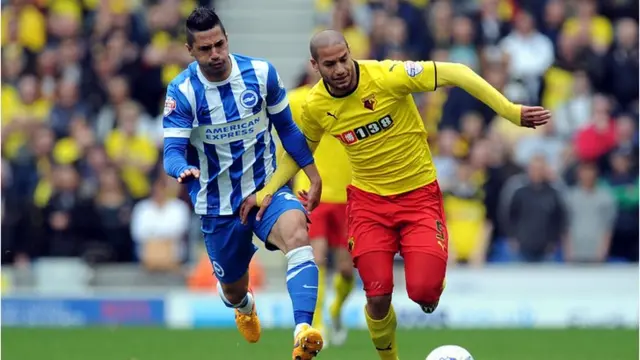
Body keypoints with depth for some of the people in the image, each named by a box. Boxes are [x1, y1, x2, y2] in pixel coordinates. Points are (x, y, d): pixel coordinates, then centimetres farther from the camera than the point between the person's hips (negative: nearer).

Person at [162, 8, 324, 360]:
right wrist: (184, 169, -43)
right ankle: (244, 305, 54)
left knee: (297, 234, -33)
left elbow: (286, 126, 8)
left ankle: (303, 331, -46)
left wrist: (312, 173, 5)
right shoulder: (182, 91, -13)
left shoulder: (261, 73, -7)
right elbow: (173, 151, -19)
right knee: (233, 291, 12)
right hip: (218, 205, 0)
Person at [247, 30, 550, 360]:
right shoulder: (315, 107, -7)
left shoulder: (386, 76, -21)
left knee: (424, 291, -17)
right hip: (368, 200, 2)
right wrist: (267, 190, 2)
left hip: (419, 194, -2)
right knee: (377, 297, -7)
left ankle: (427, 295, 23)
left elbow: (455, 73, -19)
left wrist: (509, 111, -24)